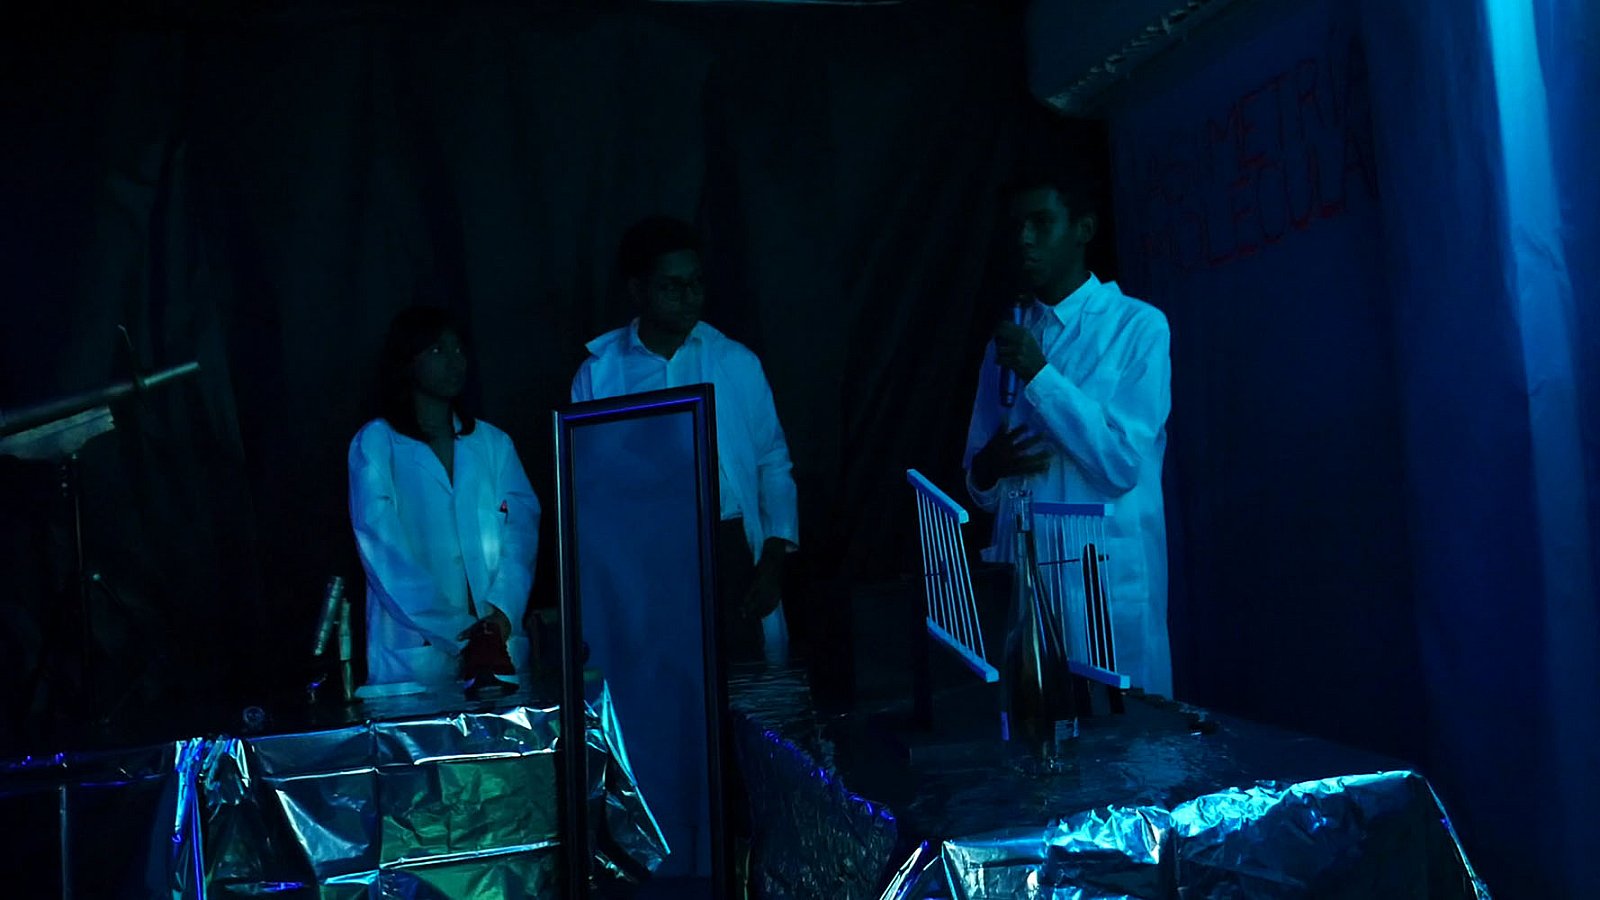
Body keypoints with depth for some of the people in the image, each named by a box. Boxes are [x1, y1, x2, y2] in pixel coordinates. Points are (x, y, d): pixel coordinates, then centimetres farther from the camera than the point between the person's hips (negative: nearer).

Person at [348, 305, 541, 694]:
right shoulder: (375, 444, 3)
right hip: (414, 655, -3)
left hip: (499, 644, 3)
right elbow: (383, 552, -6)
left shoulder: (493, 442, 13)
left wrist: (503, 608, -15)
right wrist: (456, 637, -14)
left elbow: (522, 526, 2)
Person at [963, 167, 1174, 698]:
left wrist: (1040, 374, -16)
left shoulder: (1137, 326, -3)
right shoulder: (1007, 339, 13)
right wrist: (988, 469, -8)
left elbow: (1124, 462, -12)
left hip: (1110, 579, -4)